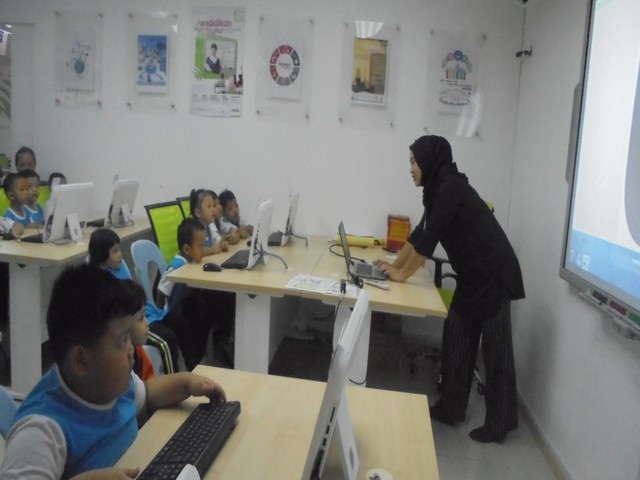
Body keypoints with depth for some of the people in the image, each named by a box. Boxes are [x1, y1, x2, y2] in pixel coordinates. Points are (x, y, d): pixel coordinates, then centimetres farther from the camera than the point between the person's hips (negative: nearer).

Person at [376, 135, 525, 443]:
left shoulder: (450, 189, -19)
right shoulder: (439, 189, 10)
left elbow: (428, 239, -20)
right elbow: (419, 233, 17)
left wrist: (401, 275, -11)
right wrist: (394, 264, 17)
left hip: (494, 277, -9)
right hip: (473, 277, 9)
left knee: (495, 349, 0)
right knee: (456, 341, 11)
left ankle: (499, 424, 11)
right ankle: (450, 409, 21)